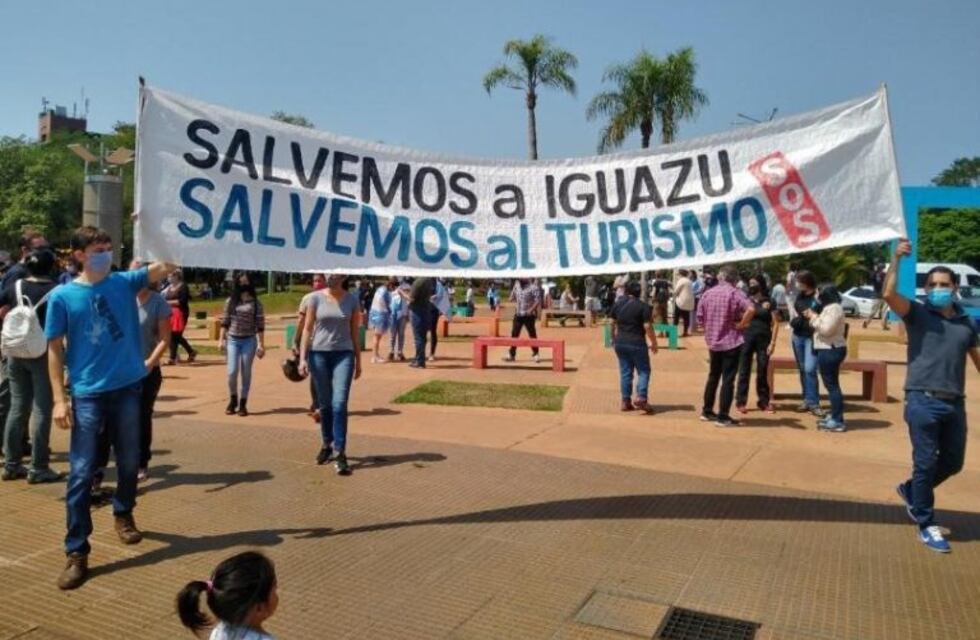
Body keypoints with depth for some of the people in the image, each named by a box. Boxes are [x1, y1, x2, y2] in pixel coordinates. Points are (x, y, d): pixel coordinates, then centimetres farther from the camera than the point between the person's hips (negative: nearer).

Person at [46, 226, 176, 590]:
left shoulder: (125, 283, 2)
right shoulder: (62, 297, -3)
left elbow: (165, 267, -9)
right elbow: (55, 350, -1)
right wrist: (59, 400, -7)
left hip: (127, 388, 2)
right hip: (87, 394, -2)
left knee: (129, 463, 16)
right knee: (81, 473, -1)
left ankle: (123, 515, 41)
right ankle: (76, 552, 7)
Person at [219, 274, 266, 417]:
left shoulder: (255, 303, -1)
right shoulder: (230, 301, 5)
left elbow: (260, 325, -2)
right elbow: (225, 322, 8)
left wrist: (261, 344, -6)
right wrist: (221, 339, 2)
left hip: (249, 341, -1)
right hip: (232, 340, 1)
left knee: (246, 373, 3)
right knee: (232, 371, -5)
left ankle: (243, 404, 14)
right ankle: (233, 399, 18)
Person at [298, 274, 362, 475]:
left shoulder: (351, 300, 2)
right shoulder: (316, 298, 0)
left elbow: (354, 332, 8)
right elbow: (307, 328, 2)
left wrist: (358, 361, 9)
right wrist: (302, 358, -5)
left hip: (343, 354, -1)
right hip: (318, 354, 1)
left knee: (339, 404, -10)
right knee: (325, 404, 10)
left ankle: (340, 453, -7)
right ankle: (326, 445, 28)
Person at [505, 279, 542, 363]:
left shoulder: (533, 287, -11)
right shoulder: (517, 284, 7)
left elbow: (538, 300, -16)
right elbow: (512, 297, 21)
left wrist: (531, 310, -23)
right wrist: (515, 303, 9)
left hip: (528, 315, -5)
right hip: (518, 314, 5)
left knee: (532, 334, 4)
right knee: (514, 334, 5)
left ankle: (535, 354, 15)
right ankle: (511, 354, 11)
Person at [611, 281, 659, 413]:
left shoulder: (618, 303, 7)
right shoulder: (643, 306, -9)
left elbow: (613, 324, 13)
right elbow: (647, 327, -14)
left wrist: (614, 338, 26)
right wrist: (654, 343, -3)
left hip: (620, 343, 5)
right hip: (636, 343, -5)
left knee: (625, 372, 11)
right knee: (643, 371, 5)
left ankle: (625, 401, 11)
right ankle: (641, 398, -9)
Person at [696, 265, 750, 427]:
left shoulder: (707, 294, 3)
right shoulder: (735, 294, -11)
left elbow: (700, 317, 6)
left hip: (713, 342, 5)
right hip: (731, 342, -5)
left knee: (713, 376, 19)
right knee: (728, 380, 0)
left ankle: (707, 411, 26)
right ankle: (723, 417, 2)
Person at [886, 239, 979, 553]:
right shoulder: (917, 314, 0)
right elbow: (889, 294, -18)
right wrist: (896, 259, -18)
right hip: (923, 401, -5)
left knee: (953, 463, 14)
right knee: (926, 463, 1)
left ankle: (911, 490, 39)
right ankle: (926, 525, 15)